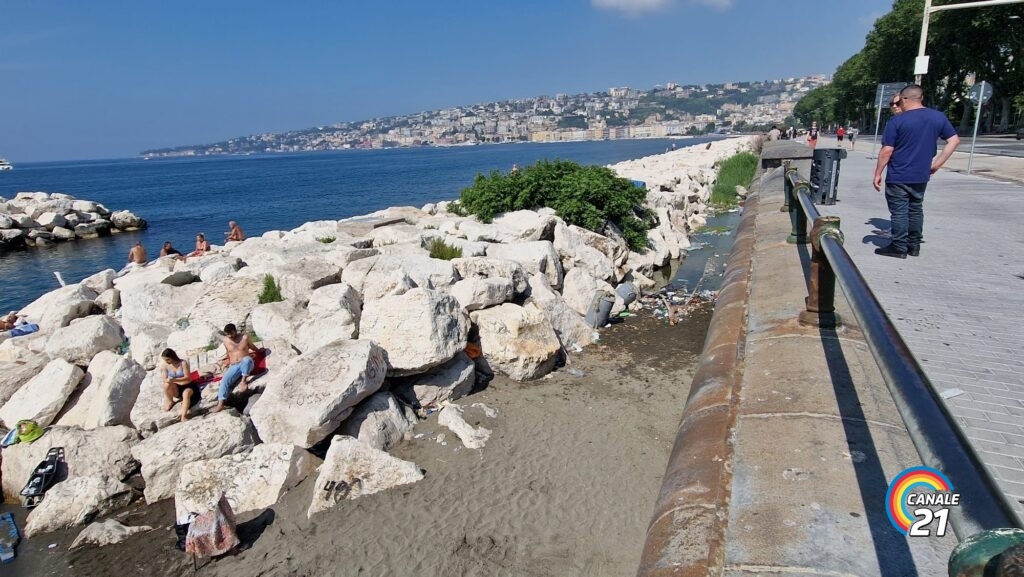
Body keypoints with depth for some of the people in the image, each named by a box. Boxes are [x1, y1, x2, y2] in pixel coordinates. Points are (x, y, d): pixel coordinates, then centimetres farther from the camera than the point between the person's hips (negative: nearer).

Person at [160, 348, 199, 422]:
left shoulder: (183, 363, -17)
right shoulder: (165, 366, -8)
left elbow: (187, 378, -20)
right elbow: (165, 380, -4)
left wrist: (174, 380, -35)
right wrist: (168, 380, -30)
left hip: (188, 386, -3)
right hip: (177, 389, 3)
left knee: (186, 393, -36)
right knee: (167, 384, -28)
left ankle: (184, 416, -42)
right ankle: (170, 401, -5)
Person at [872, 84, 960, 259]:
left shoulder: (897, 121, -12)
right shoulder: (938, 117, 5)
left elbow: (887, 150, -14)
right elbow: (954, 140, 7)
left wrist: (877, 174, -6)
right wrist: (937, 163, 8)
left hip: (898, 177, -5)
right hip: (921, 176, 6)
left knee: (899, 212, 1)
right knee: (915, 210, 16)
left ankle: (899, 247, 4)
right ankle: (914, 246, 22)